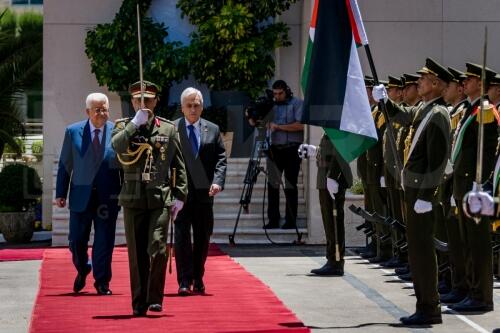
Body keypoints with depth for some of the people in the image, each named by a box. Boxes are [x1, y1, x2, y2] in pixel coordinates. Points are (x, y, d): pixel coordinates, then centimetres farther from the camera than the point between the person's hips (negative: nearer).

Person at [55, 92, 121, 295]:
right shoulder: (73, 132, 2)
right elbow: (64, 164, 5)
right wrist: (60, 193, 1)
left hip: (108, 196, -1)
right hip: (80, 195, 1)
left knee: (104, 241, 1)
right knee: (77, 240, 8)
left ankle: (102, 282, 13)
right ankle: (82, 270, 35)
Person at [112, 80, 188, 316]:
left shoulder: (168, 129, 9)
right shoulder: (124, 126, 8)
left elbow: (179, 166, 10)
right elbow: (116, 146, -15)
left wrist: (179, 196, 4)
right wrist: (135, 123, -17)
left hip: (161, 199, -1)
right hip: (133, 199, 1)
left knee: (157, 249, -14)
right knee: (136, 254, 5)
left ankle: (155, 298, -3)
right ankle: (139, 303, 14)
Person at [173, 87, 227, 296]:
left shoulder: (212, 130, 10)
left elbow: (221, 158, 7)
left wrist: (218, 181, -9)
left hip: (204, 192, 3)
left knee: (203, 238, 8)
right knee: (182, 236, -6)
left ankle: (198, 279, 19)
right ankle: (184, 281, -4)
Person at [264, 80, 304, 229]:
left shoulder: (297, 103, -1)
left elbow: (300, 125, -12)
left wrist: (277, 126, -12)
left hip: (292, 149, -4)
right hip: (275, 148, 4)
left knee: (290, 185, 0)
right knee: (272, 184, 1)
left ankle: (291, 221, 5)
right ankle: (273, 220, 6)